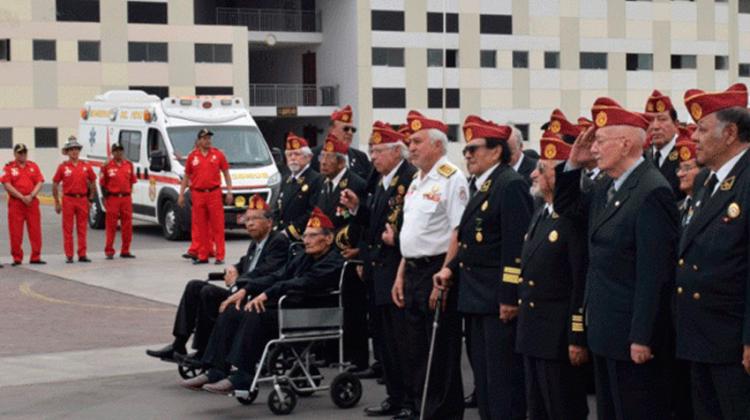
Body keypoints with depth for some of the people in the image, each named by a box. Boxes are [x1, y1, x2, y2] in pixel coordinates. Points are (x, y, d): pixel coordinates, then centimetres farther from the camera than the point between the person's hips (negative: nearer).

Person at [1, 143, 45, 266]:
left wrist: (31, 196, -11)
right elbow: (7, 185, -7)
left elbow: (40, 182, 4)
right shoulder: (9, 167, 2)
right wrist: (22, 197, -13)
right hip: (15, 203, -2)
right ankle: (17, 258, 7)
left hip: (32, 202, 3)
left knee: (35, 231, 1)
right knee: (16, 233, -1)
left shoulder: (33, 166, 10)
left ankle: (36, 257, 7)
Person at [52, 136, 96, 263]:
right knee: (68, 229, 0)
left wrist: (90, 199, 13)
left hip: (82, 200, 2)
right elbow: (55, 185, 4)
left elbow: (92, 182, 17)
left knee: (82, 229, 5)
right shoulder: (63, 167, 0)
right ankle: (69, 256, 3)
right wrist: (57, 202, 1)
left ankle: (82, 255, 10)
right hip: (68, 199, -2)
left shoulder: (86, 167, 7)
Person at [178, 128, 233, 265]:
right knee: (200, 227, 5)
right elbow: (186, 177, 13)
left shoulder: (218, 154, 5)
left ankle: (220, 256, -1)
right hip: (198, 195, 2)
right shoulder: (192, 156, 7)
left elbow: (226, 173, 8)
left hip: (214, 193, -2)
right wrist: (181, 194, 9)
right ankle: (202, 256, 11)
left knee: (218, 226, -3)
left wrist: (229, 192, 1)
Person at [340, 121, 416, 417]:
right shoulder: (383, 182, 16)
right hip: (379, 273, 10)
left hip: (398, 272, -10)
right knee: (384, 340, 15)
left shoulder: (412, 178, -14)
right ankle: (395, 397, 25)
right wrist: (356, 208, 5)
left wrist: (396, 238, -25)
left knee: (401, 340, -5)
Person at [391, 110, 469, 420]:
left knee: (441, 349, -1)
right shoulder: (417, 182, 16)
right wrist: (401, 275, 17)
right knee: (414, 345, 15)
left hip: (437, 271, -9)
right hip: (413, 271, 9)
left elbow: (459, 233, -18)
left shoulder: (452, 180, -12)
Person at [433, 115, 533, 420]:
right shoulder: (480, 186, 17)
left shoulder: (511, 185, -13)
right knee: (482, 375, 16)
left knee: (503, 378, -5)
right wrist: (452, 269, 8)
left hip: (499, 300, -10)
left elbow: (516, 245, -19)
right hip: (475, 298, 10)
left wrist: (509, 297, -21)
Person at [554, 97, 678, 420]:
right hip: (604, 332, 9)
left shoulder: (653, 192, -18)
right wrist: (573, 163, 8)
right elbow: (565, 207, 25)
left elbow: (654, 272, -21)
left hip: (632, 334, -9)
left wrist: (642, 338, -22)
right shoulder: (605, 189, 11)